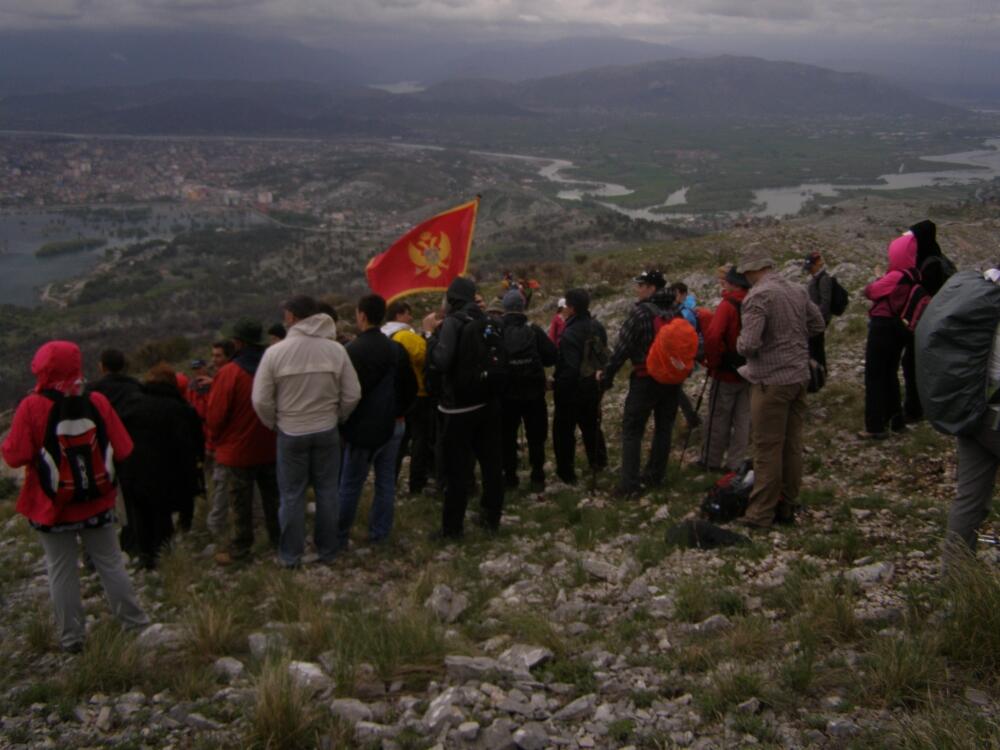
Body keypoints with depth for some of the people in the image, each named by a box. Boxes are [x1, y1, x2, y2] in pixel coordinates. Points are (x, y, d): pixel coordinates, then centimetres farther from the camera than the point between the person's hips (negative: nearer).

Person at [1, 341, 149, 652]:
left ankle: (71, 637, 16)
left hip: (51, 506, -2)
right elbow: (123, 449, -7)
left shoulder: (32, 407, -16)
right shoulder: (97, 402, -9)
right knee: (110, 563, 14)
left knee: (61, 571, 10)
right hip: (96, 501, 2)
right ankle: (135, 623, 20)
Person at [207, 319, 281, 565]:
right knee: (272, 497, 18)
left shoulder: (229, 373, -21)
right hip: (271, 448, 5)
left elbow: (215, 416, -15)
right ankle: (278, 538, 30)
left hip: (237, 451, -5)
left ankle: (240, 549, 17)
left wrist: (217, 439, 4)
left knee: (240, 504, 7)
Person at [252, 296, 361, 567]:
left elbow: (261, 400, -11)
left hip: (291, 433, -1)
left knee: (292, 495, 10)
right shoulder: (335, 350, -9)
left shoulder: (275, 352, -14)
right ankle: (327, 550, 23)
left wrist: (274, 423, 8)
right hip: (327, 431, 2)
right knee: (327, 491, 13)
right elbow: (352, 395, -5)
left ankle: (290, 555, 19)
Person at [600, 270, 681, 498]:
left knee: (632, 430, -2)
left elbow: (622, 347, -14)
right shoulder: (677, 311, 5)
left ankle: (630, 484, -6)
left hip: (645, 379, -6)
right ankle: (655, 476, 23)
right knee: (664, 427, 15)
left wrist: (607, 375, -7)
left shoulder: (641, 312, -15)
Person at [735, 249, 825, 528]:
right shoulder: (798, 291, 7)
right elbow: (817, 324, 18)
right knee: (792, 445, 13)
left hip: (771, 381, -7)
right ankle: (786, 507, 23)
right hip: (799, 376, 7)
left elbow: (748, 345, -23)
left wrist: (740, 343, -2)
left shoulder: (758, 296, -17)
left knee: (767, 448, 0)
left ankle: (761, 513, 6)